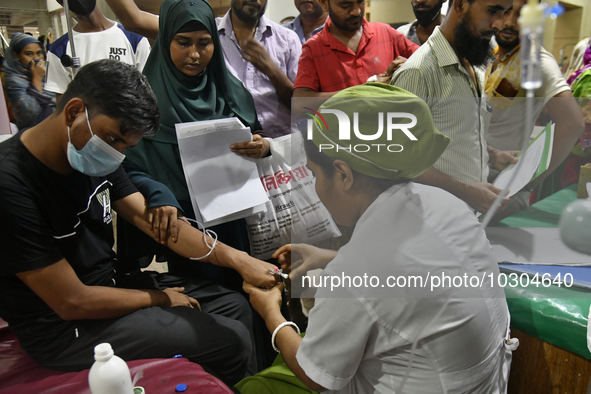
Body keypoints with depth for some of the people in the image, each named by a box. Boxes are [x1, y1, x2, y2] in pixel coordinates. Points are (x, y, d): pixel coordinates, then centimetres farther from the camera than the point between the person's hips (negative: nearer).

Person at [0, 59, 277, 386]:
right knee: (230, 341, -14)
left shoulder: (96, 157, -2)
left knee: (236, 307, 6)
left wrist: (238, 259, -15)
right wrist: (160, 298, -10)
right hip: (64, 327, -7)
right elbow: (73, 302, -23)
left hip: (111, 281, 8)